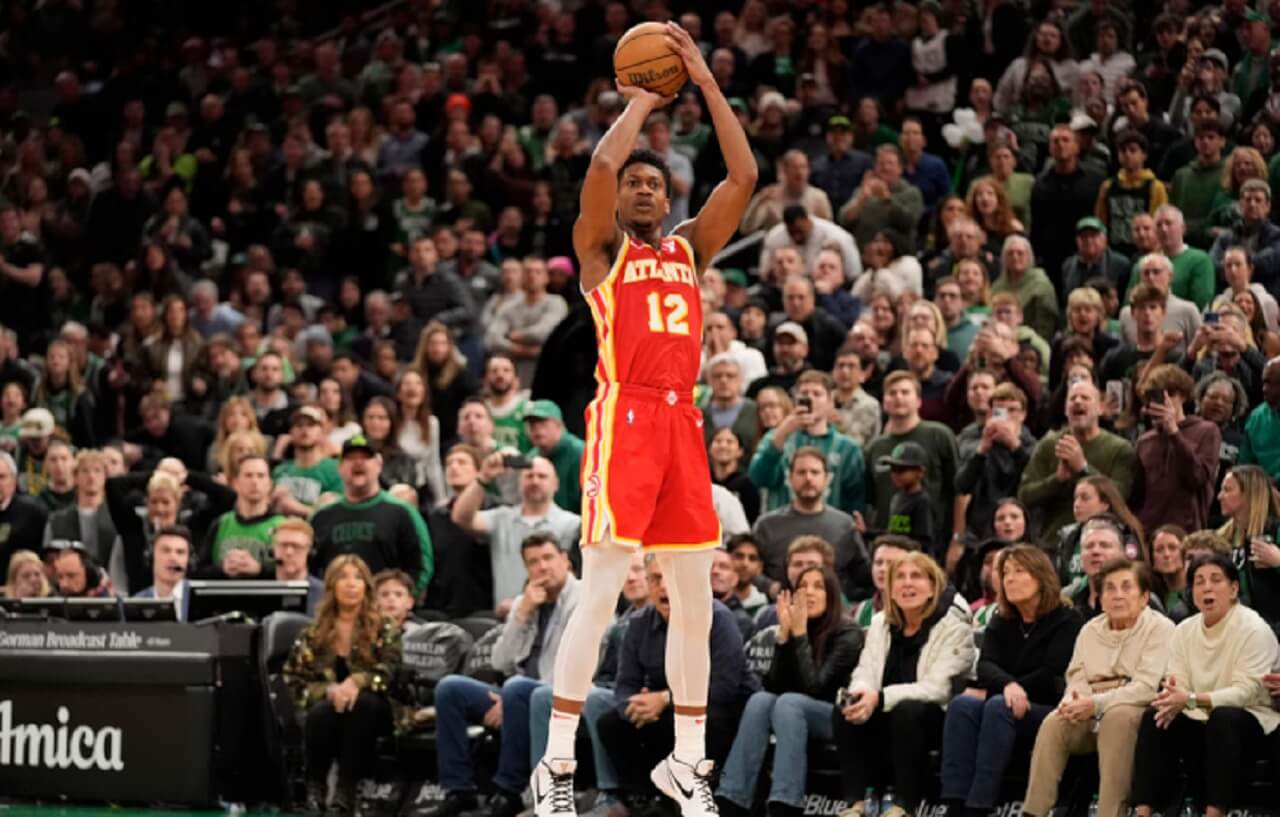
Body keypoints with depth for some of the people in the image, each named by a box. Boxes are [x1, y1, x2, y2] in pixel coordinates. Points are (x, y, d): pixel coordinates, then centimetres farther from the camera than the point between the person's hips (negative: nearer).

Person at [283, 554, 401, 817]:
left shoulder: (384, 629, 4)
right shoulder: (314, 633, 6)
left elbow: (388, 672, -10)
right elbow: (295, 680, 0)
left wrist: (356, 682, -30)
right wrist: (329, 690, -20)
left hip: (370, 713, -1)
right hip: (326, 706, 1)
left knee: (361, 703, -37)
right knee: (321, 711, -36)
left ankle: (346, 790, -35)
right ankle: (315, 787, -25)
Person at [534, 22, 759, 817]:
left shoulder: (690, 249, 19)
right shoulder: (601, 248, 6)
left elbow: (746, 176, 9)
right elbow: (601, 165, -13)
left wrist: (706, 83, 8)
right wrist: (642, 102, 3)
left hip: (682, 423, 5)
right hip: (624, 419, -5)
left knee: (696, 599, 6)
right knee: (600, 594, -10)